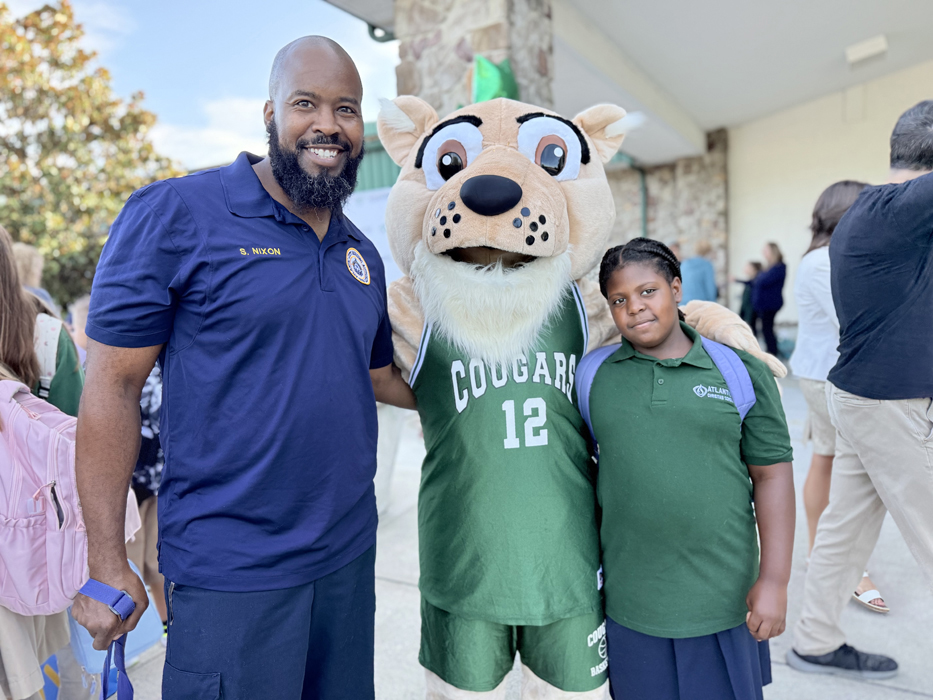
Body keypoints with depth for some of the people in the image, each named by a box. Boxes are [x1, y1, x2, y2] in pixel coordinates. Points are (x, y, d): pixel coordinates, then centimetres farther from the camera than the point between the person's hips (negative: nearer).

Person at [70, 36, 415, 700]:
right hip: (231, 573, -5)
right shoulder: (174, 215, -11)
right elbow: (114, 385, -11)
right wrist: (107, 563, -10)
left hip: (350, 554, 6)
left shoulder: (363, 254, 7)